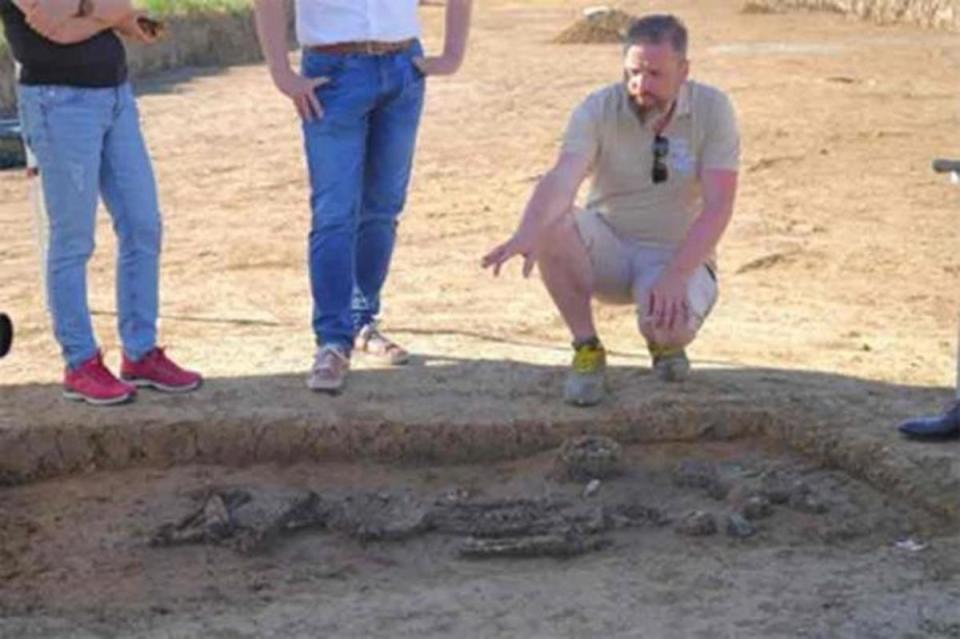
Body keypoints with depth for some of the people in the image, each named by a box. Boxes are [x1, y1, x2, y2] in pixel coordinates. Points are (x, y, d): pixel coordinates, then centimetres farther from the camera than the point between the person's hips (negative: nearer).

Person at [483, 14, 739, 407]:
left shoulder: (711, 109, -12)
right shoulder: (598, 110, -12)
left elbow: (718, 205, -18)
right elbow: (562, 179, -29)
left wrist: (676, 275, -31)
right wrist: (527, 232, -50)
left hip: (679, 255, -2)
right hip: (609, 246, 2)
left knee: (671, 324, -35)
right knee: (550, 226, -30)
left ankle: (664, 342, 7)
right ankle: (587, 350, -11)